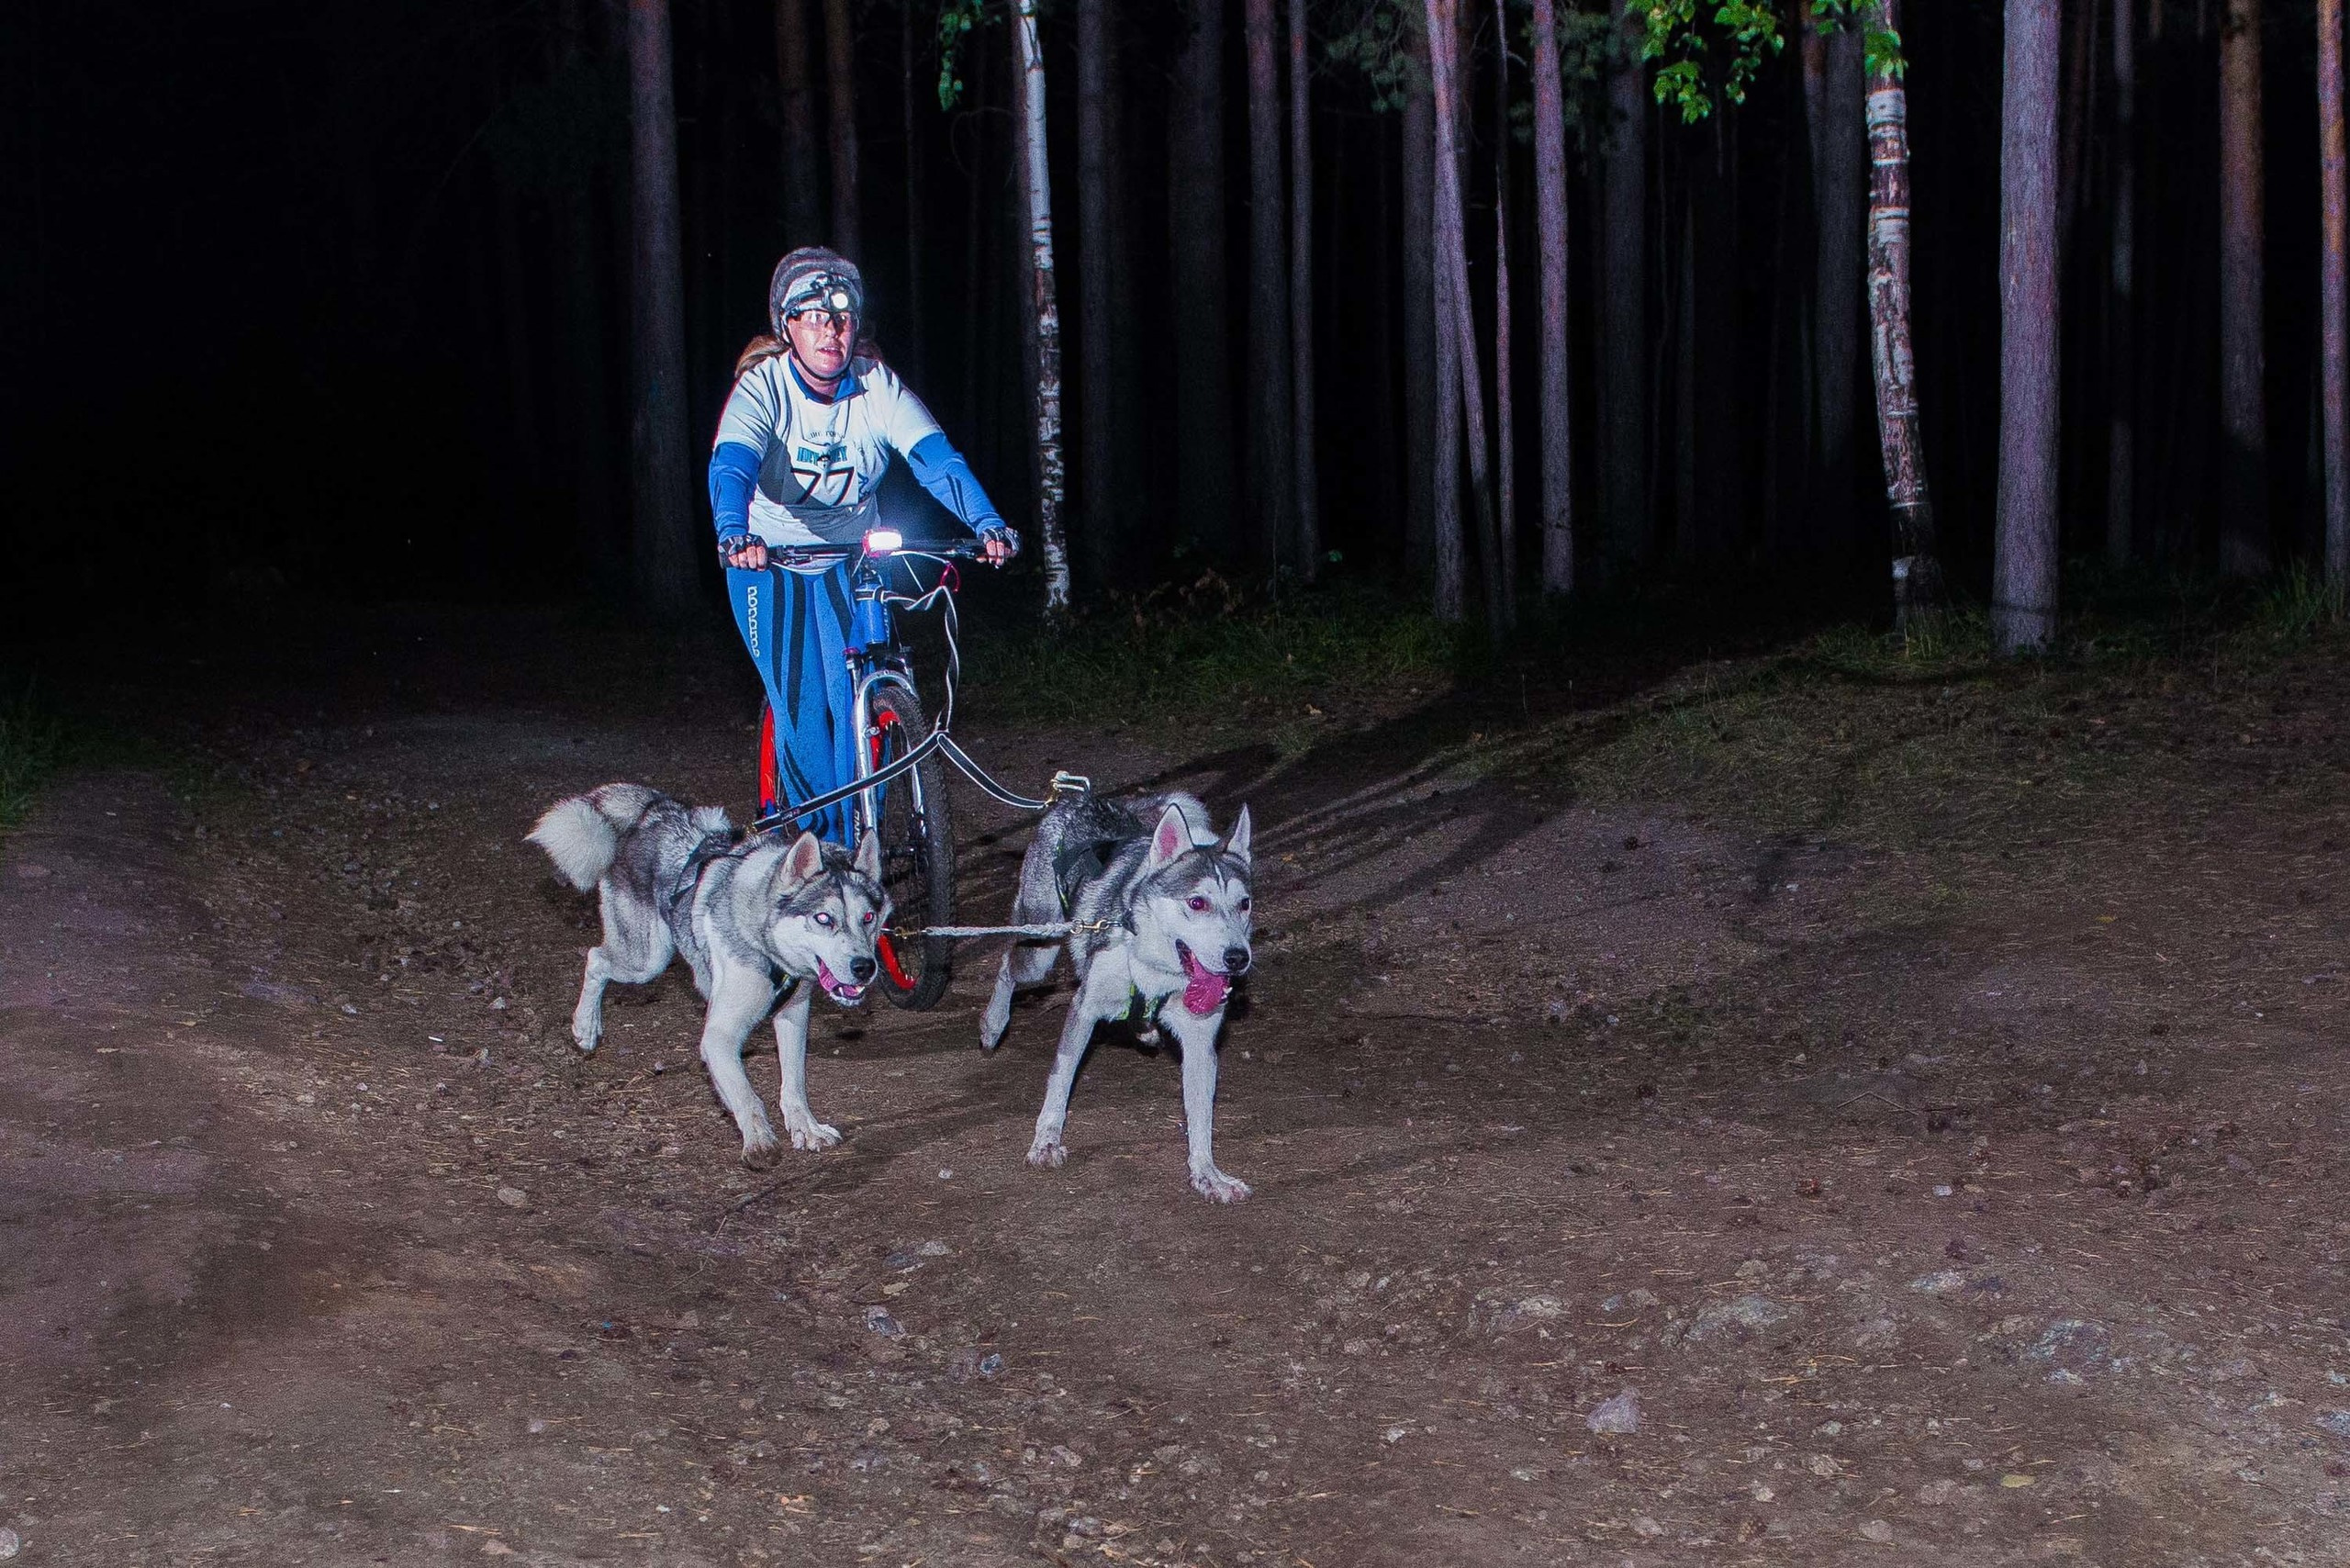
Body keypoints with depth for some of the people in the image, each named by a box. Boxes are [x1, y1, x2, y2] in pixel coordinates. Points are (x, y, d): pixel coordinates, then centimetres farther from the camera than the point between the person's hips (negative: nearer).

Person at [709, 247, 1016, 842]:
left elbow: (935, 456, -25)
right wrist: (735, 536, -58)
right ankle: (820, 845, 9)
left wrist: (988, 523, -42)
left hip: (854, 558, 2)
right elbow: (731, 464, -37)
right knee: (802, 711, -10)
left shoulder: (876, 384, -13)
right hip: (769, 561, -2)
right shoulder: (762, 386, -20)